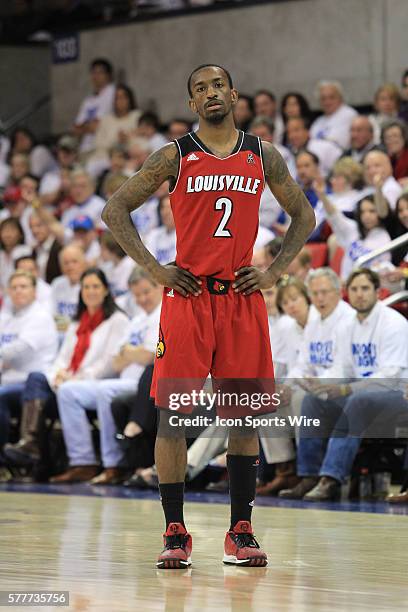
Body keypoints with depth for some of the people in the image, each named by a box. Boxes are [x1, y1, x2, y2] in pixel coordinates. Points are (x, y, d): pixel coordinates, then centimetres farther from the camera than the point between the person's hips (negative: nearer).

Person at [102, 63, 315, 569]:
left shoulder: (263, 157, 8)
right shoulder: (174, 157, 1)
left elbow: (303, 215, 18)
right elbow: (115, 210, 3)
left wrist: (274, 272, 5)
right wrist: (154, 269, -5)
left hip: (243, 300, 2)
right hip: (187, 297, -2)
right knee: (172, 413, -5)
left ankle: (240, 532, 11)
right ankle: (175, 533, 1)